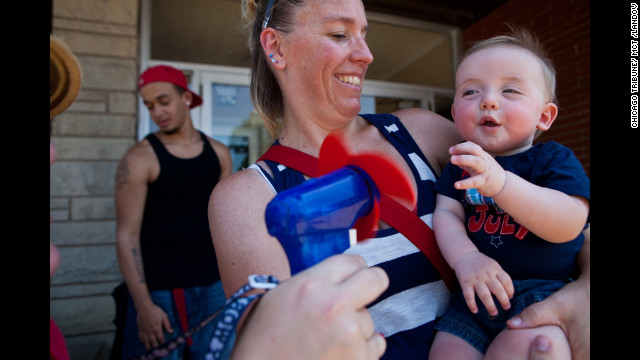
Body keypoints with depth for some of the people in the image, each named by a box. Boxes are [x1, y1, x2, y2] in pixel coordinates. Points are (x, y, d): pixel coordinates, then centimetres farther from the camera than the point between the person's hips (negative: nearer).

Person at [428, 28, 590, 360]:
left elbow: (568, 225, -19)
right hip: (476, 294, 3)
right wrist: (465, 258, -23)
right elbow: (446, 214, -2)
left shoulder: (554, 159, -2)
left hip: (544, 290, -2)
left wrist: (501, 182, -35)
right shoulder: (461, 165, 10)